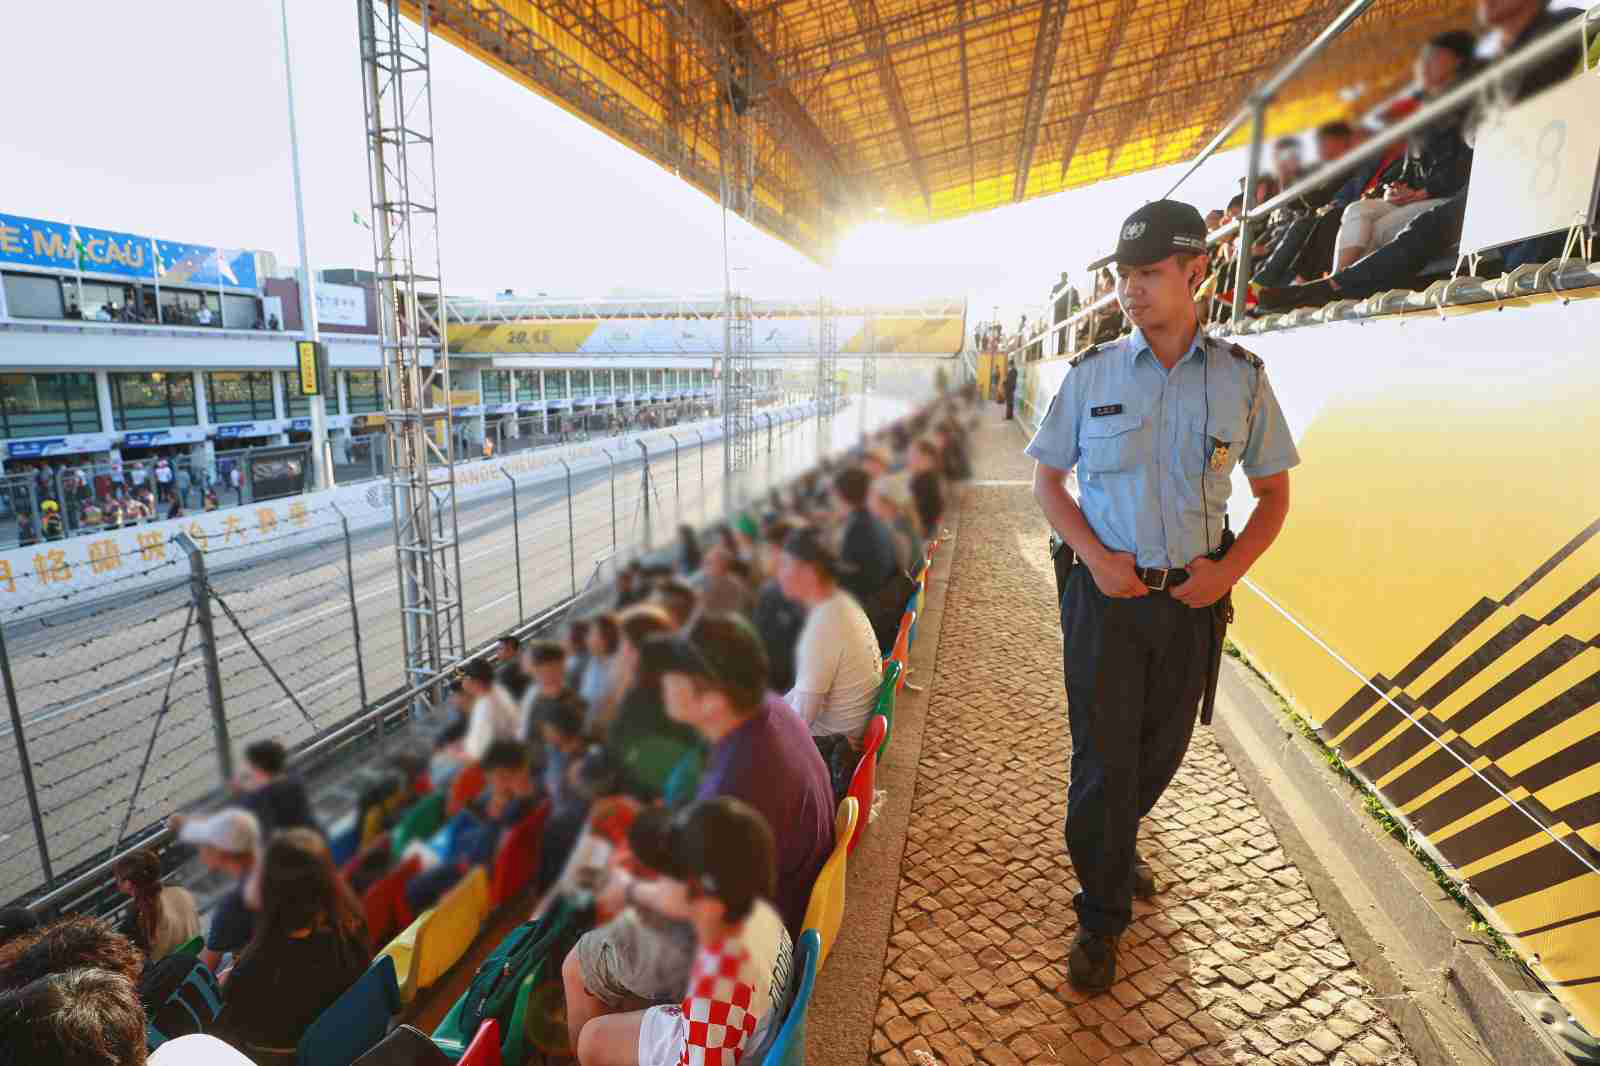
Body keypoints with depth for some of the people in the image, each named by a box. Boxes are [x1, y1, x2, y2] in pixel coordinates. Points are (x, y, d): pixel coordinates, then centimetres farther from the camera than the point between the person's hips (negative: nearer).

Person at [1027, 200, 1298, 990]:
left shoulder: (1242, 378, -2)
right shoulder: (1092, 374, -4)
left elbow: (1273, 491, 6)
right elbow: (1047, 479, 2)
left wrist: (1230, 568, -10)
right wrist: (1095, 555, -13)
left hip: (1192, 597, 2)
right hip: (1107, 592, -2)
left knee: (1161, 748, 18)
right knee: (1103, 755, 3)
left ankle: (1114, 842, 48)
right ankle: (1102, 917, 22)